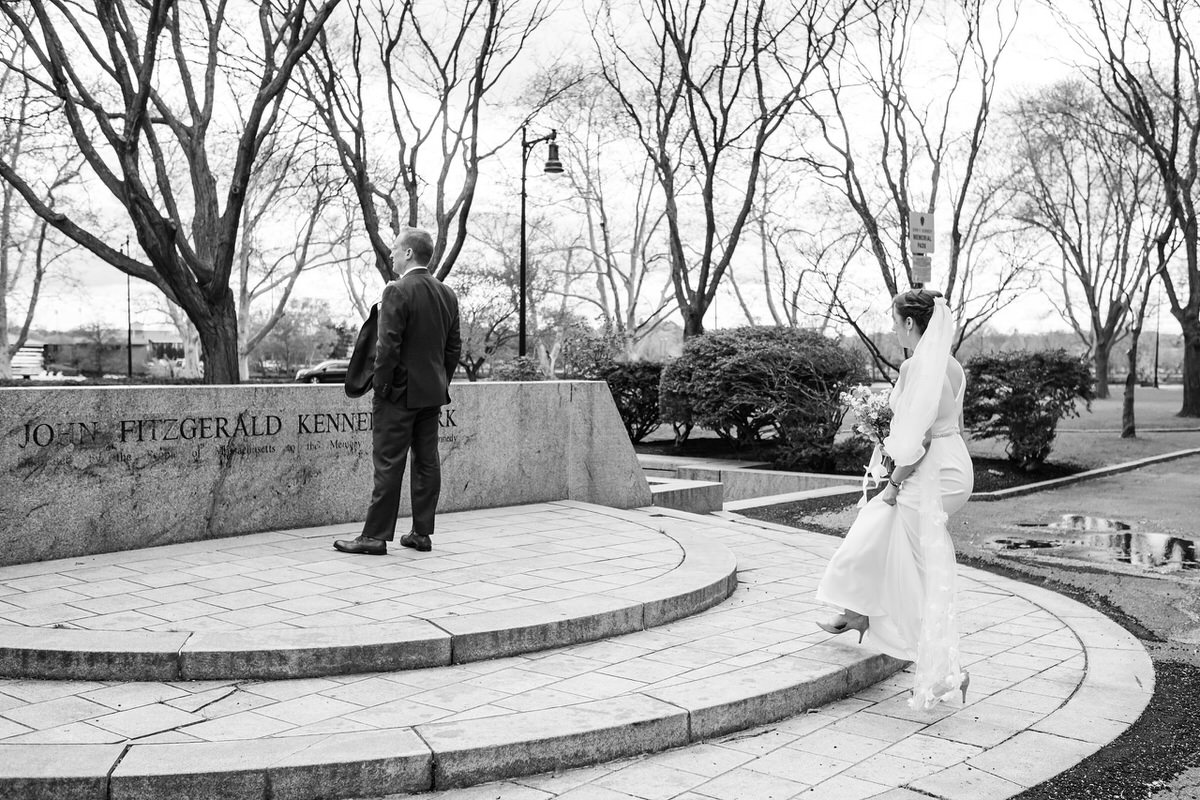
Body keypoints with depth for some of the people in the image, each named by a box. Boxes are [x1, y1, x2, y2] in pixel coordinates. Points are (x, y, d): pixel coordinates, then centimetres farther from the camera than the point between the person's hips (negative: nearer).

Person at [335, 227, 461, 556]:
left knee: (389, 464, -3)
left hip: (400, 392, -7)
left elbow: (388, 346, -18)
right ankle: (422, 533, 15)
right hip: (433, 393, 7)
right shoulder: (447, 294, 9)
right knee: (427, 461, 10)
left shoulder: (397, 291, -14)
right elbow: (453, 347, 13)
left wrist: (380, 386, -8)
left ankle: (375, 536, 2)